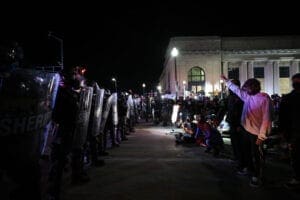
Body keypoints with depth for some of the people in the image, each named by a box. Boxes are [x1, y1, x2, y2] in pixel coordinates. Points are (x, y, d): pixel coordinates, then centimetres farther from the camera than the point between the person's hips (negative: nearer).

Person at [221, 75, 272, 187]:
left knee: (257, 156, 6)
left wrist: (261, 135, -21)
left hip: (257, 132, -7)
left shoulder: (264, 99, -17)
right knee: (248, 152, 20)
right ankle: (251, 171, 40)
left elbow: (266, 118, -20)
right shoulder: (247, 96, 3)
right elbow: (236, 89, 19)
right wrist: (226, 80, 25)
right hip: (246, 130, 7)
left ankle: (258, 177, 22)